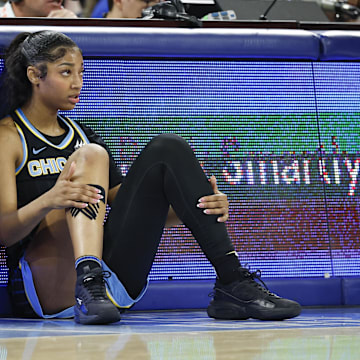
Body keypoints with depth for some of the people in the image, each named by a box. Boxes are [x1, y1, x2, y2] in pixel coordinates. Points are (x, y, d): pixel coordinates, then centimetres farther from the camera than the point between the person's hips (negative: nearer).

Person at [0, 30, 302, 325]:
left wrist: (207, 207, -4)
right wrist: (47, 202, -32)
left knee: (167, 149, -7)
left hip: (115, 282, 5)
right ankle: (88, 284, -42)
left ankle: (232, 284, -17)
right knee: (90, 154, -22)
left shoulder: (81, 135, 23)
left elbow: (140, 216, 15)